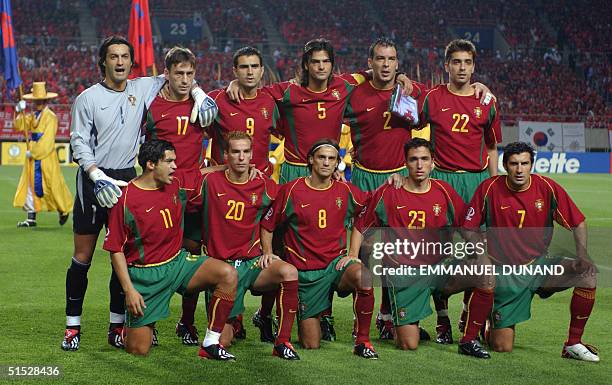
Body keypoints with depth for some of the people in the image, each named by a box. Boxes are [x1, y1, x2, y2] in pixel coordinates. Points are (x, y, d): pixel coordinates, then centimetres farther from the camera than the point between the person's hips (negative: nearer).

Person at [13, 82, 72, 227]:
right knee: (30, 186, 5)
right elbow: (19, 126, 7)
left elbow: (47, 140, -18)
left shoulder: (50, 117, -12)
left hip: (46, 158, -7)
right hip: (32, 158, 8)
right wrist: (20, 112, -7)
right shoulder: (33, 116, 12)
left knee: (51, 186, -1)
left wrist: (33, 152, -17)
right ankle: (31, 218, 8)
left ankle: (63, 210, 20)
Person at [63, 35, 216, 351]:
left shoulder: (142, 89, 7)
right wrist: (97, 176, -17)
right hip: (93, 179, -3)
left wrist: (199, 94, 3)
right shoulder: (88, 98, -1)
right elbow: (79, 143, -4)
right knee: (83, 256, -1)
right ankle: (72, 326, 8)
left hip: (126, 179, 3)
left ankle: (117, 325, 12)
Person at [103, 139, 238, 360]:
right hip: (145, 274, -5)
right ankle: (134, 322, 30)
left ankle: (211, 344, -14)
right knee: (138, 350, -7)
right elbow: (116, 249, -10)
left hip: (178, 263, 5)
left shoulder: (176, 185, 2)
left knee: (228, 274, -22)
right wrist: (129, 290, -15)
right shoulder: (126, 200, -14)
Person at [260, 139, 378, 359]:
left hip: (337, 263, 1)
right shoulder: (291, 191, -2)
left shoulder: (346, 191, 3)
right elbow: (267, 225, 6)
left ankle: (362, 341, -19)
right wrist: (268, 253, -6)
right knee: (311, 345, 0)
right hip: (305, 272, -1)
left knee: (363, 277, -38)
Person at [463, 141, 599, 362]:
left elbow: (578, 223, 2)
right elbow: (469, 229, -3)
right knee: (502, 348, -7)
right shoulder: (489, 189, -10)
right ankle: (489, 323, 32)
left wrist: (582, 255, -14)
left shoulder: (547, 188, -6)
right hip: (505, 274, -2)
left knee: (587, 274, -24)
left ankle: (573, 344, -10)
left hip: (539, 265, 2)